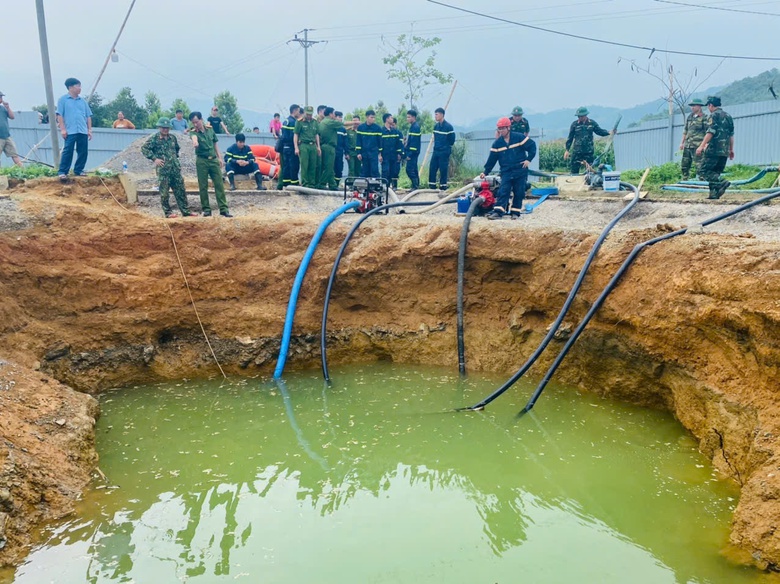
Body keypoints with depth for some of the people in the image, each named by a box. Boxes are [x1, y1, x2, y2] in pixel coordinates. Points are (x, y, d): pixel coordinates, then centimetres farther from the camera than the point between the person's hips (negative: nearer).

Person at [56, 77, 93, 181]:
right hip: (70, 131, -5)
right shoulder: (63, 99, 2)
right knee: (67, 152, -8)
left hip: (83, 131, 5)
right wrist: (62, 129, -9)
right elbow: (59, 115, -2)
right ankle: (62, 172, -5)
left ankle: (78, 170, 17)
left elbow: (88, 116, 16)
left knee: (83, 152, 5)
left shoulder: (83, 101, 15)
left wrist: (89, 130, 10)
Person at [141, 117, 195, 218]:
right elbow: (144, 148, -7)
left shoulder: (172, 137, 12)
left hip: (175, 168, 5)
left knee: (180, 191, 6)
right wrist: (154, 158, -12)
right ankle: (168, 212, 8)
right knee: (164, 193, -1)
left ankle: (186, 211, 12)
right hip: (163, 169, -5)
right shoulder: (154, 138, -5)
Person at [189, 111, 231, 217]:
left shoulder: (210, 129, 5)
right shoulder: (193, 132, -8)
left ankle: (223, 209, 1)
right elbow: (194, 137, -33)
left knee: (219, 184, 0)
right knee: (203, 187, 1)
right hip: (201, 161, -3)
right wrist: (195, 141, -57)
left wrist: (219, 157, 8)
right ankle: (206, 209, 10)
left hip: (214, 160, 3)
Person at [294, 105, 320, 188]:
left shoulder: (315, 122, 16)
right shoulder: (299, 122, 2)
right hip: (303, 145, -4)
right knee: (304, 166, -6)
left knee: (313, 166, 3)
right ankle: (305, 183, -3)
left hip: (313, 145, 4)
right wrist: (296, 148, -7)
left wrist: (318, 147, 14)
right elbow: (295, 135, 0)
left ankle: (312, 183, 8)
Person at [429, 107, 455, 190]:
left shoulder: (448, 126, -12)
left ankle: (443, 186, 6)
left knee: (443, 170, -2)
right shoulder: (436, 126, 9)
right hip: (436, 151, 7)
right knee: (432, 169, 5)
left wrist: (447, 148, 3)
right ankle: (432, 186, 12)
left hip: (444, 152, -7)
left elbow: (452, 140, -7)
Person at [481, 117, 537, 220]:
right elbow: (492, 159, 5)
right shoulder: (497, 143, 4)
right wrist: (485, 172, 0)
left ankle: (515, 212, 12)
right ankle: (498, 211, -13)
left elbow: (532, 145, -1)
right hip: (506, 172, 1)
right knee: (503, 191, -9)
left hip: (520, 171, -1)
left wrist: (529, 159, -7)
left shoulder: (519, 137, -5)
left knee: (519, 192, 2)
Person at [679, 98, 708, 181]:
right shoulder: (690, 116, 15)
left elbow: (708, 133, -10)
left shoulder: (704, 118, -6)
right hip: (687, 146, 7)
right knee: (684, 166, 12)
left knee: (700, 167, -10)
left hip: (697, 146, -7)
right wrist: (682, 142, 19)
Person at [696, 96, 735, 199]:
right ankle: (714, 193, 3)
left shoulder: (714, 115, -4)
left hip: (713, 149, -8)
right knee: (715, 172, 11)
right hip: (725, 151, 8)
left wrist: (701, 146, -18)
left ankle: (721, 183, -23)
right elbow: (731, 135, 20)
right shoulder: (728, 116, 20)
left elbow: (710, 132, -15)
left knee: (704, 170, -6)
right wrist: (731, 149, 23)